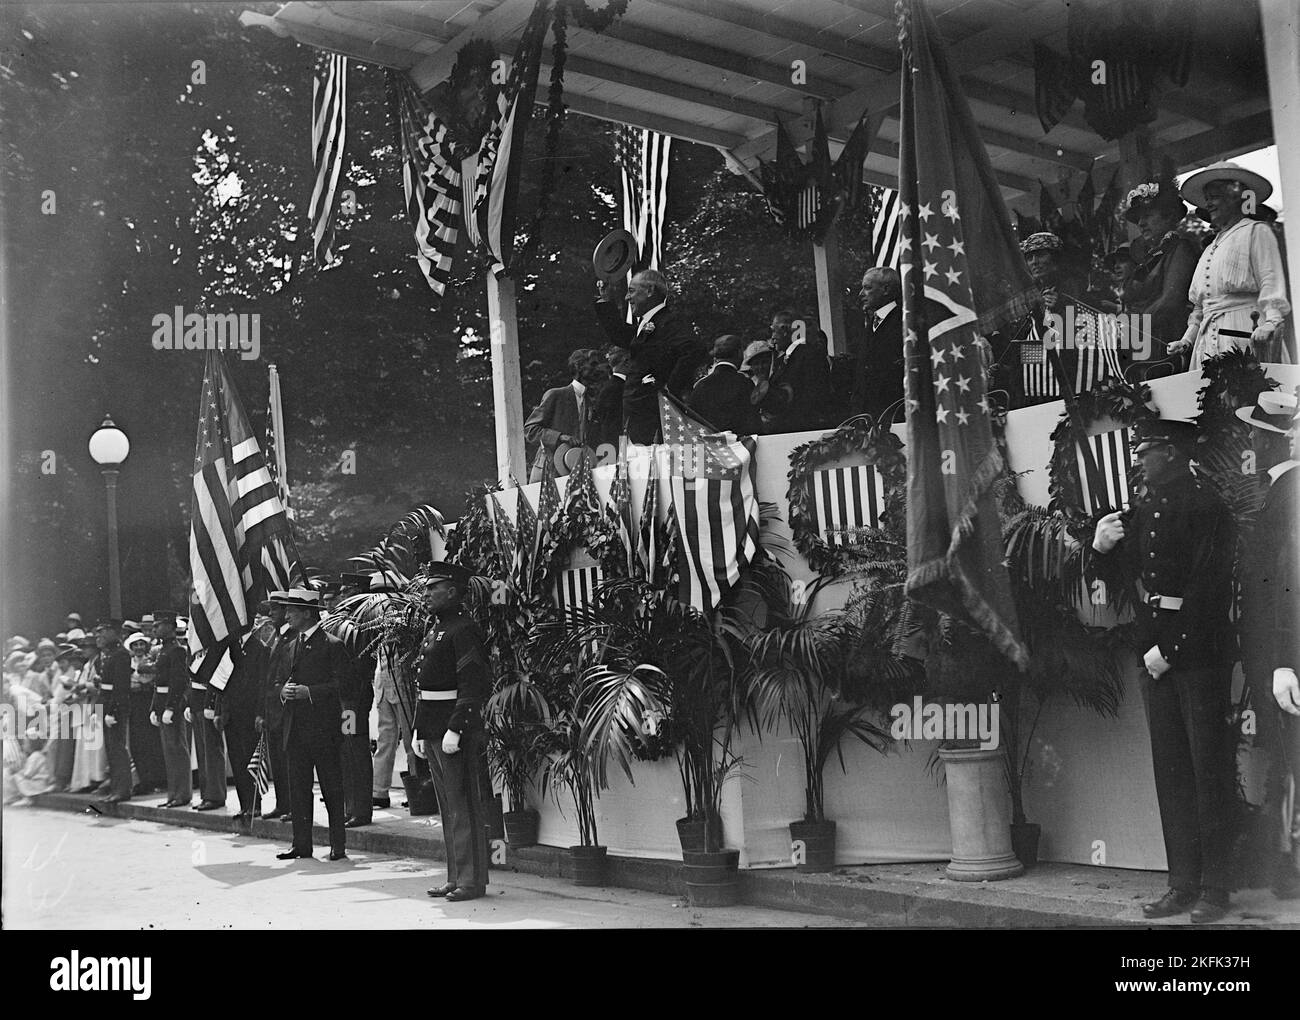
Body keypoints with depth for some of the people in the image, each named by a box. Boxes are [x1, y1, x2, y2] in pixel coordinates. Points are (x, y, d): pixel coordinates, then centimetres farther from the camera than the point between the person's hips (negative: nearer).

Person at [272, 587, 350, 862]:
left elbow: (341, 684, -10)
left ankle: (338, 846, 6)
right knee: (298, 787, 7)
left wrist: (309, 691, -18)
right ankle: (301, 844, 13)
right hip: (296, 727, 7)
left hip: (323, 726, -6)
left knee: (332, 787, 0)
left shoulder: (332, 645, -7)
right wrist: (284, 691, -2)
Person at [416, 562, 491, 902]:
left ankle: (472, 880, 1)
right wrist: (419, 730, 17)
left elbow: (473, 686, -20)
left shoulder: (464, 630, -13)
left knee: (464, 807, -4)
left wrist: (455, 729, -24)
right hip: (434, 731, 10)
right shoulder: (435, 629, 17)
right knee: (448, 808, 13)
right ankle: (456, 877, 19)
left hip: (456, 732, -10)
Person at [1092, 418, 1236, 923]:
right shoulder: (1147, 507, 12)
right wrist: (1105, 545, -1)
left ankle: (1214, 890, 7)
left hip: (1199, 650, -8)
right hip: (1158, 650, 8)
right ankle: (1183, 884, 18)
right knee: (1170, 768, 10)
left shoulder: (1205, 506, -12)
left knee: (1208, 768, -1)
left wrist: (1169, 649, -17)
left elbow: (1208, 588, -17)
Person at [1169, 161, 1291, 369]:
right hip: (1208, 341, 6)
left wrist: (1270, 323, -22)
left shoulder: (1256, 232, 6)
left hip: (1243, 336, -6)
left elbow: (1272, 282, -7)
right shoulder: (1210, 249, 27)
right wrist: (1186, 340, 18)